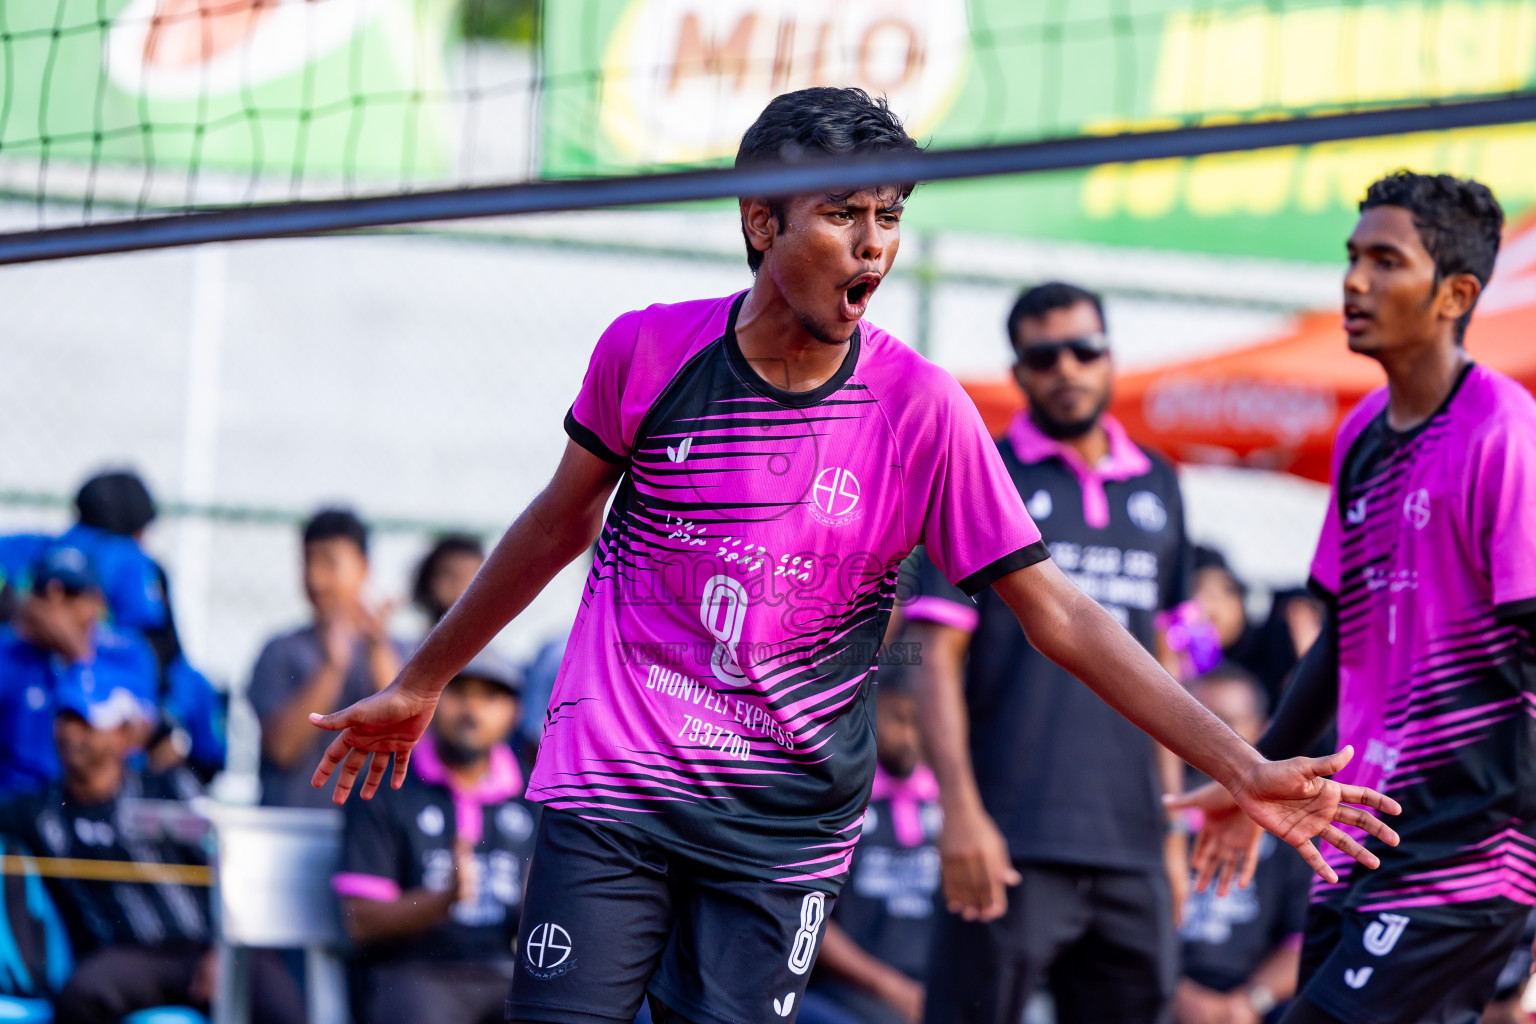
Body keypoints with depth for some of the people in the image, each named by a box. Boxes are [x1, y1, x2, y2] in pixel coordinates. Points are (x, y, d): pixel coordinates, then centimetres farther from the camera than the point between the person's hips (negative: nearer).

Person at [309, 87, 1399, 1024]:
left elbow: (1055, 612, -5)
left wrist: (1243, 767, -10)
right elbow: (562, 521, 13)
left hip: (785, 833, 0)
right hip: (611, 792, 0)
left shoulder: (921, 409, -6)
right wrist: (420, 683, 22)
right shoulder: (648, 350, -4)